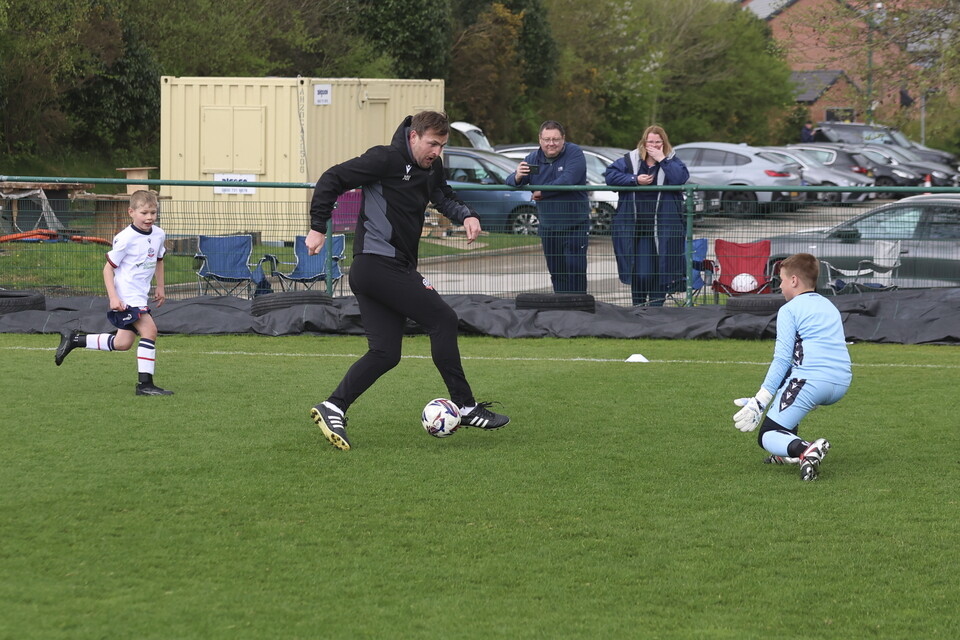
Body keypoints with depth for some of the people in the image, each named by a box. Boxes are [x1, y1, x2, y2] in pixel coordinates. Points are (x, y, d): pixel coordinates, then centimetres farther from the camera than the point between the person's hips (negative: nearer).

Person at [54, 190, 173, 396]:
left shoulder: (159, 234, 6)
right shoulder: (126, 239, -16)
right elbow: (108, 268, -11)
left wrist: (160, 287, 19)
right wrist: (113, 297, -19)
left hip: (141, 296, 8)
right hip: (126, 296, -8)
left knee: (122, 344, 12)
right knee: (149, 330, -22)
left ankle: (74, 339, 27)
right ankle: (145, 383, -17)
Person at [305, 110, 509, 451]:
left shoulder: (431, 167, 13)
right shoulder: (386, 160, -12)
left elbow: (444, 196, 30)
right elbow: (332, 179, -9)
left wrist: (467, 215, 8)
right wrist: (318, 227, -11)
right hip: (378, 265, -9)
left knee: (385, 354, 4)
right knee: (443, 320, -10)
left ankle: (333, 408, 5)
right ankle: (465, 407, -5)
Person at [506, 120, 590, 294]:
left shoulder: (574, 153, -10)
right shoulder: (533, 158, 6)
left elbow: (568, 180, -25)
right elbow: (510, 182, 0)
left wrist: (541, 192, -13)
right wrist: (517, 177, -26)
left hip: (575, 225, -5)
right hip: (548, 226, 5)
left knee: (575, 271, -10)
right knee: (556, 272, 10)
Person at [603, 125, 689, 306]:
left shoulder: (672, 161, 6)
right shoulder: (631, 160, 9)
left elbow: (681, 177, -14)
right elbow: (610, 175, 0)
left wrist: (662, 160, -13)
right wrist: (634, 180, -10)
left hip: (662, 228, -1)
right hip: (635, 227, 1)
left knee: (660, 268, 0)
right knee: (638, 270, 2)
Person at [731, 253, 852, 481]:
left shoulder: (789, 310, 3)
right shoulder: (830, 307, 26)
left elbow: (782, 359, -5)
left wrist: (759, 402, -3)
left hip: (810, 380, -8)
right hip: (842, 385, 8)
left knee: (767, 436, -1)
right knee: (784, 378, 36)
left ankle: (805, 449, -35)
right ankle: (789, 452, 23)